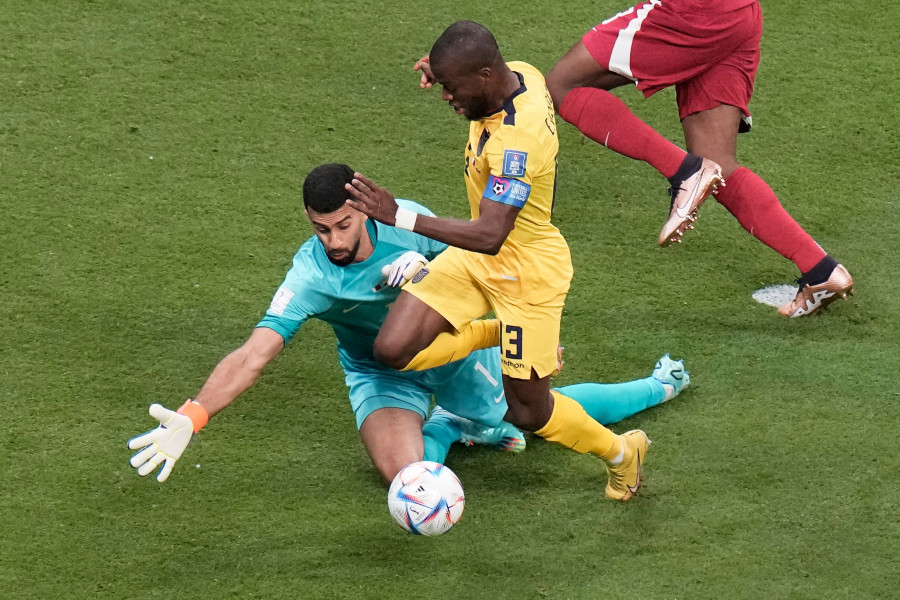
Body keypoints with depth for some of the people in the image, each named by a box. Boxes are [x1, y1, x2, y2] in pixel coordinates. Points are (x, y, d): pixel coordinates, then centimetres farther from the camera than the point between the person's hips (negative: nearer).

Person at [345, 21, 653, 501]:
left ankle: (620, 453, 34)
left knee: (527, 412, 6)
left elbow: (490, 235, -39)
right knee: (393, 350, -6)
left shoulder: (518, 141, -35)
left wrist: (401, 218, -42)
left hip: (528, 271, -8)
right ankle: (496, 333, 21)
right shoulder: (518, 74, -9)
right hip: (475, 258, 8)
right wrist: (447, 74, 4)